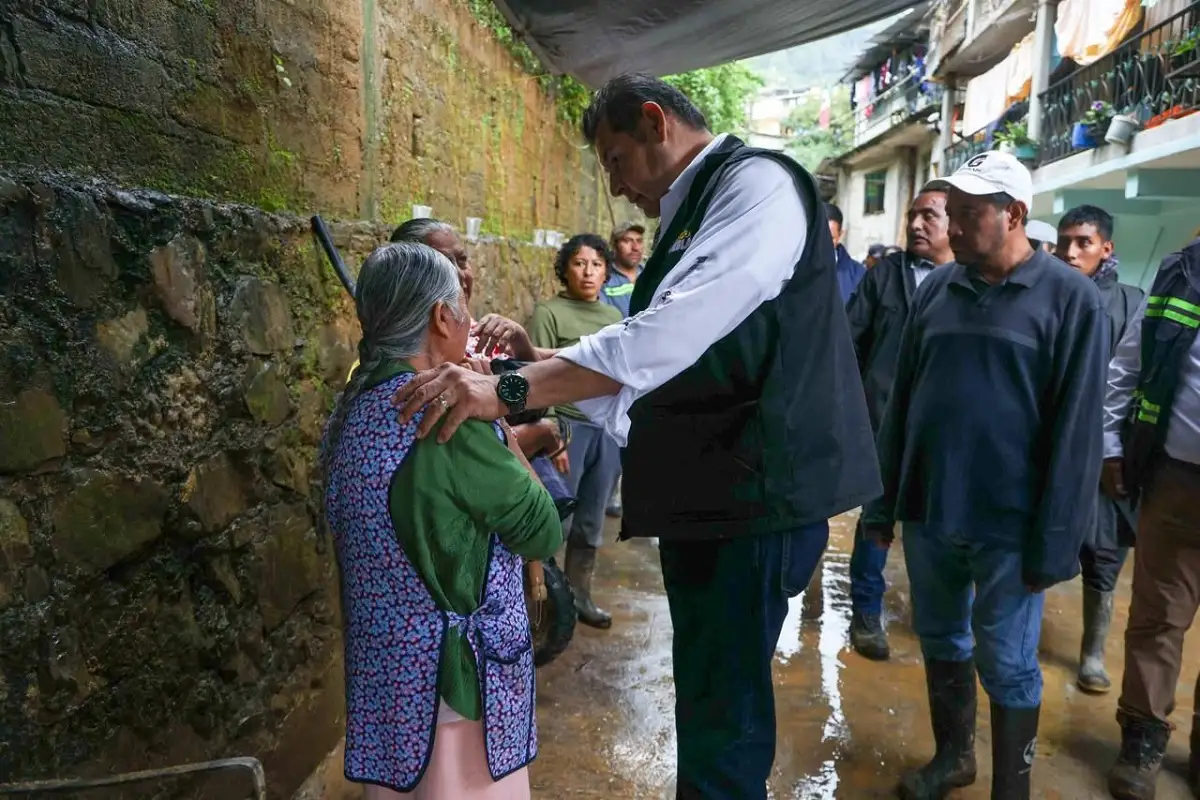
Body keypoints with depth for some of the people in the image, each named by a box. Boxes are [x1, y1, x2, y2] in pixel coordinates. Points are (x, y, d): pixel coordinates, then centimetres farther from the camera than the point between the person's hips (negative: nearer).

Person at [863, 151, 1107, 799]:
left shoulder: (1070, 297, -7)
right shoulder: (935, 289, 5)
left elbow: (1076, 427, -10)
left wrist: (1055, 539, -11)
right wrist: (884, 500, 8)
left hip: (1009, 521, -4)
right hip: (927, 510, 5)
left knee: (1006, 665, 7)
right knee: (940, 640, 18)